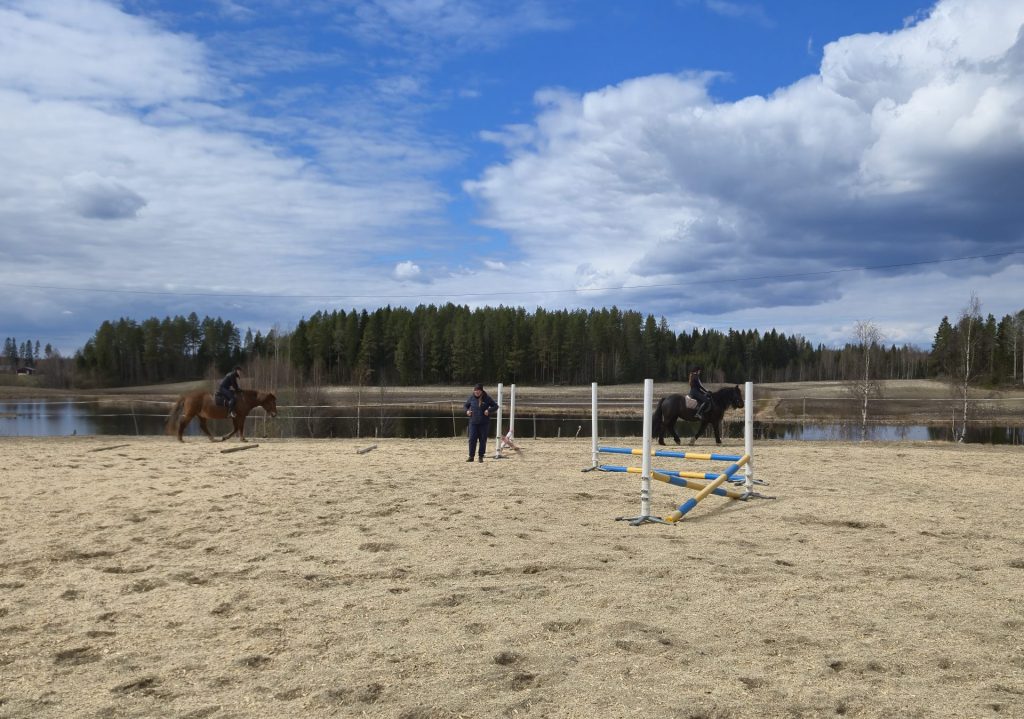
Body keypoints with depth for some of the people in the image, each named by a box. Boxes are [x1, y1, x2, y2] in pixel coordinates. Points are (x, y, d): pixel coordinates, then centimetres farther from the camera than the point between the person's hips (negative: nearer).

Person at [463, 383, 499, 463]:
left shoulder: (487, 398, -4)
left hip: (484, 423, -1)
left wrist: (489, 410, -14)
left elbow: (495, 406, 3)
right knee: (472, 439, -3)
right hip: (473, 422, 1)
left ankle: (481, 457, 14)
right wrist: (467, 411, -3)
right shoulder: (472, 397, 2)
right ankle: (471, 456, 6)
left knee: (483, 440, 4)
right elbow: (465, 405, 17)